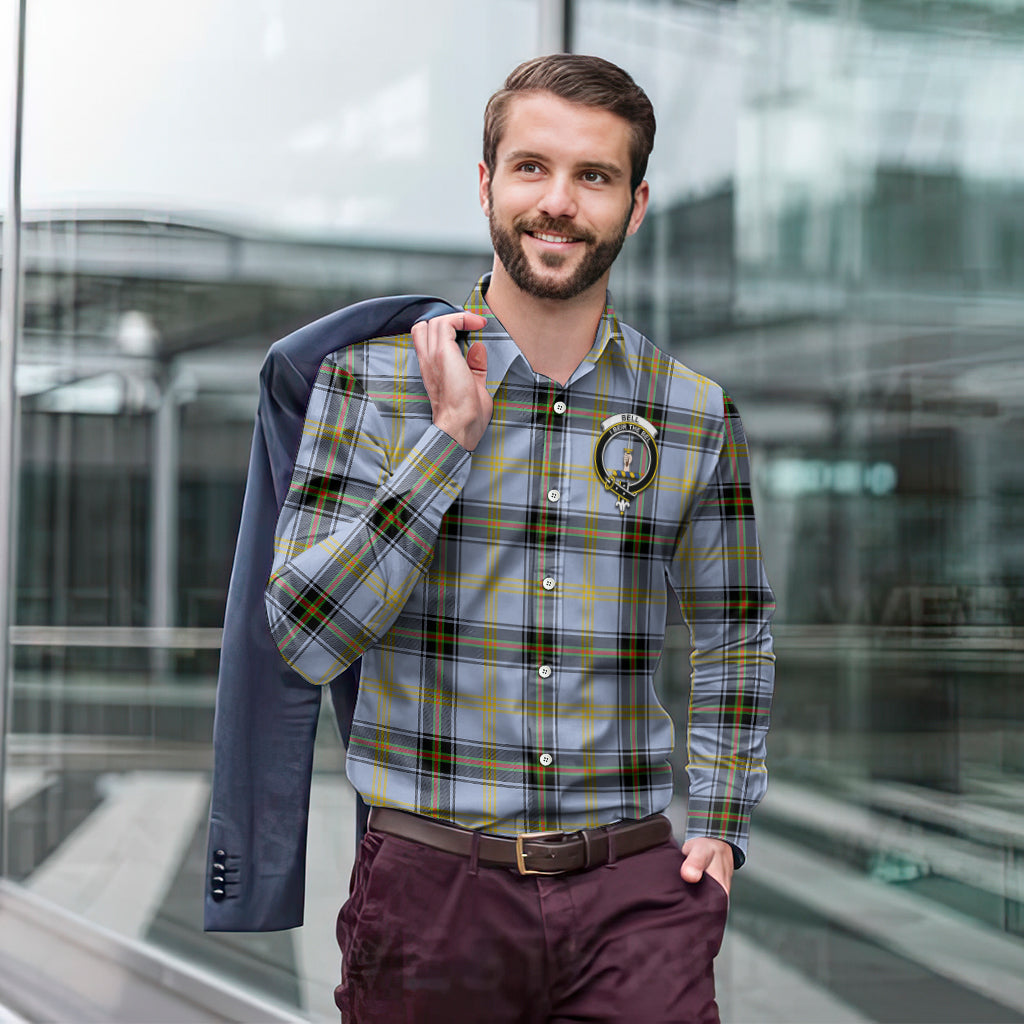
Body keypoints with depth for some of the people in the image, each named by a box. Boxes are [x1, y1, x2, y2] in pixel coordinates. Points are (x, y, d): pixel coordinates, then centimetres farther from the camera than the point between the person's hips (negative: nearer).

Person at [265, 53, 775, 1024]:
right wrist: (451, 436, -14)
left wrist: (719, 823, 8)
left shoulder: (698, 414, 5)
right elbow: (303, 637, -10)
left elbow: (733, 635, 18)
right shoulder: (370, 376, -2)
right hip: (429, 879, -1)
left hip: (634, 888, 1)